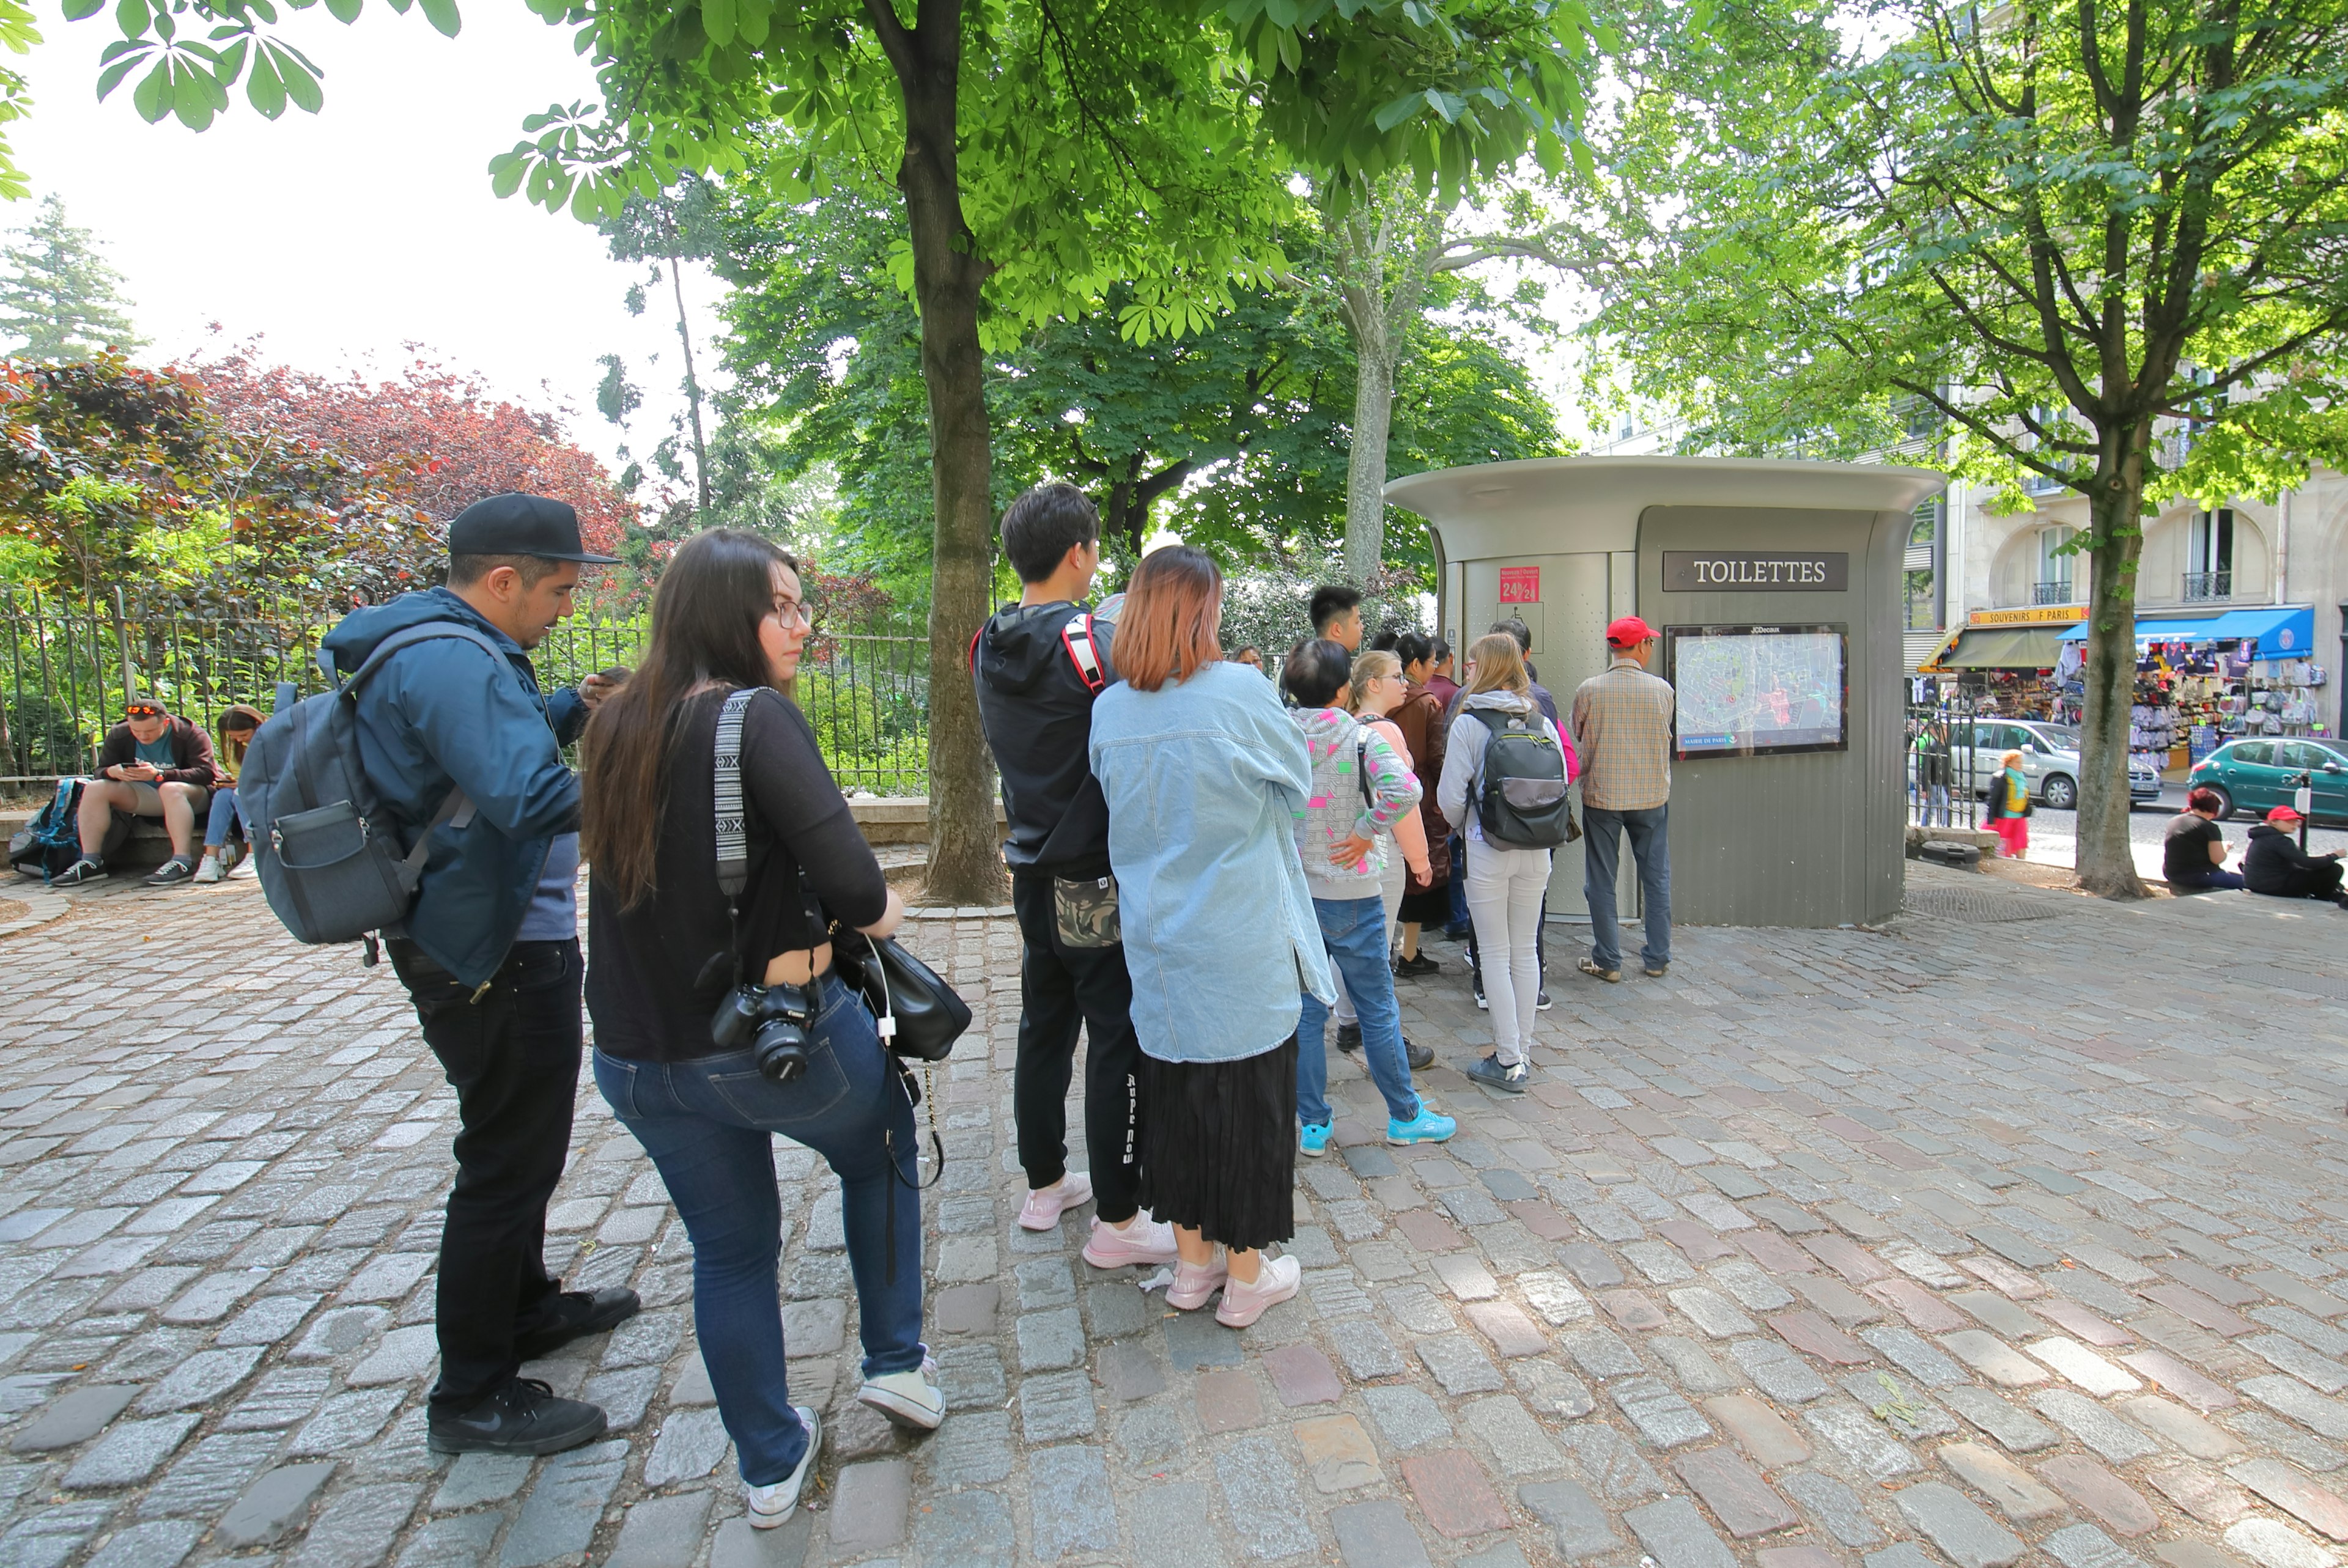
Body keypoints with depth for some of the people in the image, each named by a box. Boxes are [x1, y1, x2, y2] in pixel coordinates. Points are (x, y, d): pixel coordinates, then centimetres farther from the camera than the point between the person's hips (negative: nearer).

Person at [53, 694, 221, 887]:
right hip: (145, 796, 6)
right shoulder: (118, 736, -1)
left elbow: (206, 773, -26)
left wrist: (159, 775, -37)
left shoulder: (191, 735, -16)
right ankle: (91, 862, -10)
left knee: (171, 789, -38)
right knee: (95, 789, -10)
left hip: (193, 795, -6)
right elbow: (101, 771, 3)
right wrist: (113, 772, -24)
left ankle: (183, 862, -42)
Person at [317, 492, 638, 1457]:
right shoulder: (450, 659, -23)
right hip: (500, 957, -11)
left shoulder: (433, 648, 10)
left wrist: (565, 714, 7)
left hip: (485, 941, 11)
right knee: (509, 1160, 1)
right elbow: (532, 799, -35)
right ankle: (473, 1398, 16)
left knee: (515, 1144, 25)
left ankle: (526, 1307, 44)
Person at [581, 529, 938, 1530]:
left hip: (640, 1058, 6)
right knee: (880, 1152, 25)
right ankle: (897, 1362, 33)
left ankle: (769, 1466, 36)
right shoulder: (757, 716, -18)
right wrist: (874, 910, -5)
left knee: (728, 1249, 21)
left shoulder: (616, 726, 3)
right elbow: (850, 884, -28)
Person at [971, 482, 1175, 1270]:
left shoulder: (989, 646, 5)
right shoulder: (1092, 639, -18)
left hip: (1033, 873, 8)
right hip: (1099, 881, -8)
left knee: (1043, 1029, 18)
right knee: (1117, 1046, 2)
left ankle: (1044, 1185, 33)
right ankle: (1116, 1222, 12)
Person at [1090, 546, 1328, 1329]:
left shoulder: (1110, 710, -2)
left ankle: (1192, 1262, 32)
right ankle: (1247, 1275, 24)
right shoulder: (1240, 691, -15)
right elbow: (1299, 777, -1)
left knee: (1175, 1094, 17)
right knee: (1248, 1095, 10)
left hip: (1157, 945, 5)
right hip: (1241, 948, -4)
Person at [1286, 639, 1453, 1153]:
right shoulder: (1363, 738, -12)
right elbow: (1404, 790, -28)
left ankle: (1313, 1124, 20)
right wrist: (1366, 831, -16)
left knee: (1305, 1012, 11)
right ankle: (1405, 1117, 24)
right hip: (1351, 894, -3)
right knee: (1378, 1011, 11)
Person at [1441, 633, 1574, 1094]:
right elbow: (1562, 783, 5)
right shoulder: (1541, 722, 3)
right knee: (1526, 951, 14)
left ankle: (1509, 1062, 8)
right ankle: (1522, 1051, 24)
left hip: (1487, 852, -4)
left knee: (1496, 955, 4)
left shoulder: (1467, 723, -11)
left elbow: (1451, 797, -11)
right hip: (1536, 850, 5)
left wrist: (1462, 827, 10)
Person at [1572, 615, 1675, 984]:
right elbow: (1664, 739, 7)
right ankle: (1658, 959, 21)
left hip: (1601, 797, -1)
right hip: (1652, 796, 1)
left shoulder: (1589, 690, -9)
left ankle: (1608, 961, 12)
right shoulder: (1662, 689, -6)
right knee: (1657, 878, 14)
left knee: (1601, 882, 7)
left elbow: (1579, 742, 3)